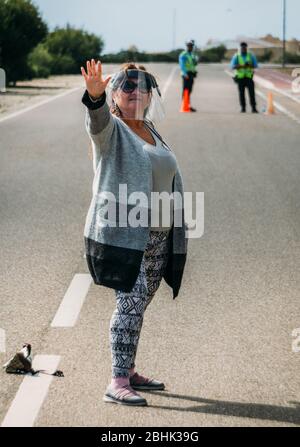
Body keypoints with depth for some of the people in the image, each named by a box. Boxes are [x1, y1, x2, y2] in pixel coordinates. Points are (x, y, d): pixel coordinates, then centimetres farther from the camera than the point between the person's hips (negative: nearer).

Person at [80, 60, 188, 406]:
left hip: (159, 235, 7)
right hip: (122, 234, -7)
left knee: (138, 305, 12)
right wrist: (95, 94, -51)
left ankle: (128, 371, 23)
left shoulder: (151, 131, 17)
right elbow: (97, 119, -29)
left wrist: (178, 229, 21)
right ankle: (117, 384, -16)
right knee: (131, 302, -16)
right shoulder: (110, 129, -4)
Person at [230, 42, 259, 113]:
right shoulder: (236, 56, 2)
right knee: (241, 94, 1)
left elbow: (256, 65, 4)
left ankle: (254, 108, -9)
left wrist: (249, 65, -17)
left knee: (252, 93, -8)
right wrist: (241, 66, -22)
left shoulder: (251, 55, 5)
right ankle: (243, 108, 10)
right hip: (240, 78, 0)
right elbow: (232, 66, -7)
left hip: (249, 77, 0)